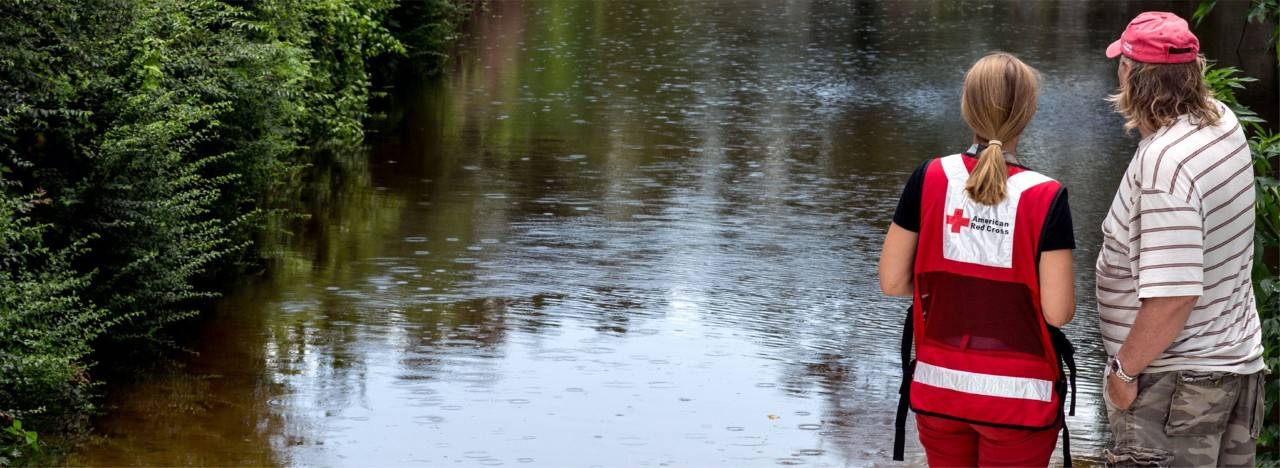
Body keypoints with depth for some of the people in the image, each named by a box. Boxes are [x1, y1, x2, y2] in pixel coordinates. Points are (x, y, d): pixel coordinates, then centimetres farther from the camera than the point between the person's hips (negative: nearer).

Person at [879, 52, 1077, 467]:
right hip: (1017, 394, -3)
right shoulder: (1045, 198, -15)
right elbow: (1058, 312, -15)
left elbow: (892, 282, -3)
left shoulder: (930, 180, -8)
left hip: (938, 386, 3)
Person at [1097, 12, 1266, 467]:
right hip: (1239, 361, 9)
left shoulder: (1164, 165, -28)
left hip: (1175, 379, -9)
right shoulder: (1224, 122, -1)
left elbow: (1173, 295, -31)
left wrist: (1124, 368, -20)